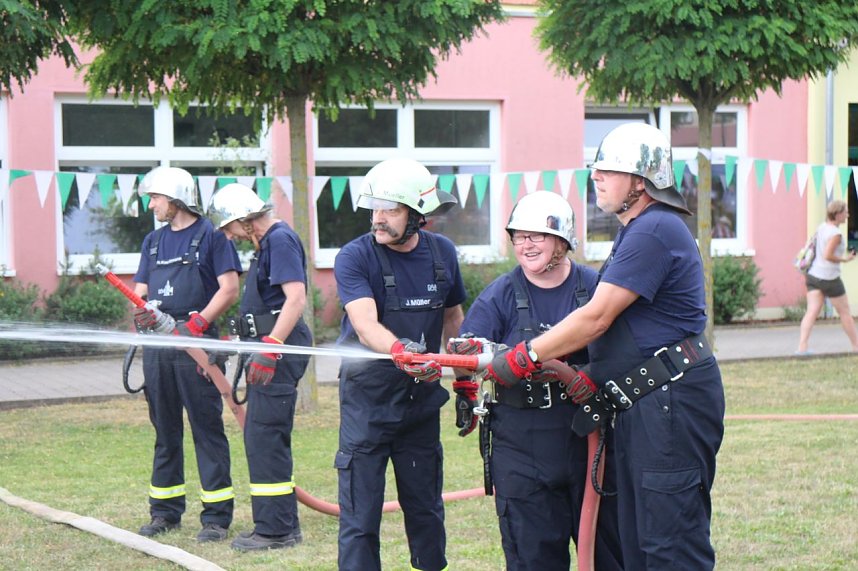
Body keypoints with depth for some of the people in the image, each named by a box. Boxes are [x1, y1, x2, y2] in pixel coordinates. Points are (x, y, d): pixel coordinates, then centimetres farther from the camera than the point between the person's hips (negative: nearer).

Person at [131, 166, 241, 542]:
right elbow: (140, 291, 16)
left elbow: (230, 289, -8)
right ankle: (165, 511, 19)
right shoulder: (153, 241, 19)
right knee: (164, 429, 11)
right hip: (158, 344, 6)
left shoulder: (210, 235, -1)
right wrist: (141, 312, -7)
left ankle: (217, 514, -3)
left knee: (207, 427, -5)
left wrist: (198, 323, -19)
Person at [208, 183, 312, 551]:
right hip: (268, 349, 11)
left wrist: (270, 347, -26)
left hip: (280, 348, -11)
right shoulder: (266, 244, 19)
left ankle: (276, 529, -6)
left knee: (265, 436, -10)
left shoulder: (280, 240, -12)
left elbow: (296, 298, -22)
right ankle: (280, 524, 19)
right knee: (261, 436, 13)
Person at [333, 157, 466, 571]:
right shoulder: (354, 257, -12)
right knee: (359, 516, -3)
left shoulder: (442, 253, 2)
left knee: (426, 508, 13)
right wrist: (402, 351, -46)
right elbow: (365, 324, -27)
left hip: (422, 398, 4)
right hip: (367, 400, -4)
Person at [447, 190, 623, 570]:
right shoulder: (499, 296, 2)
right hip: (521, 440, -1)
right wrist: (465, 358, -27)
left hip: (587, 435, 1)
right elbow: (468, 357, -5)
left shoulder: (594, 287, 2)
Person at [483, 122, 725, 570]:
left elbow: (596, 318, -18)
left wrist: (522, 358, -11)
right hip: (641, 406, 11)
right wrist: (593, 376, 5)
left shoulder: (654, 232, -17)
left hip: (671, 404, -11)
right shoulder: (637, 231, 18)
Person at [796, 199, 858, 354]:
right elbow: (827, 255, -22)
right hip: (829, 277, -7)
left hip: (813, 275, 7)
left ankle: (802, 348, -14)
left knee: (812, 312, -2)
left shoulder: (821, 227, 9)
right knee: (845, 312, 8)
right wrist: (844, 259, -10)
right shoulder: (835, 233, -17)